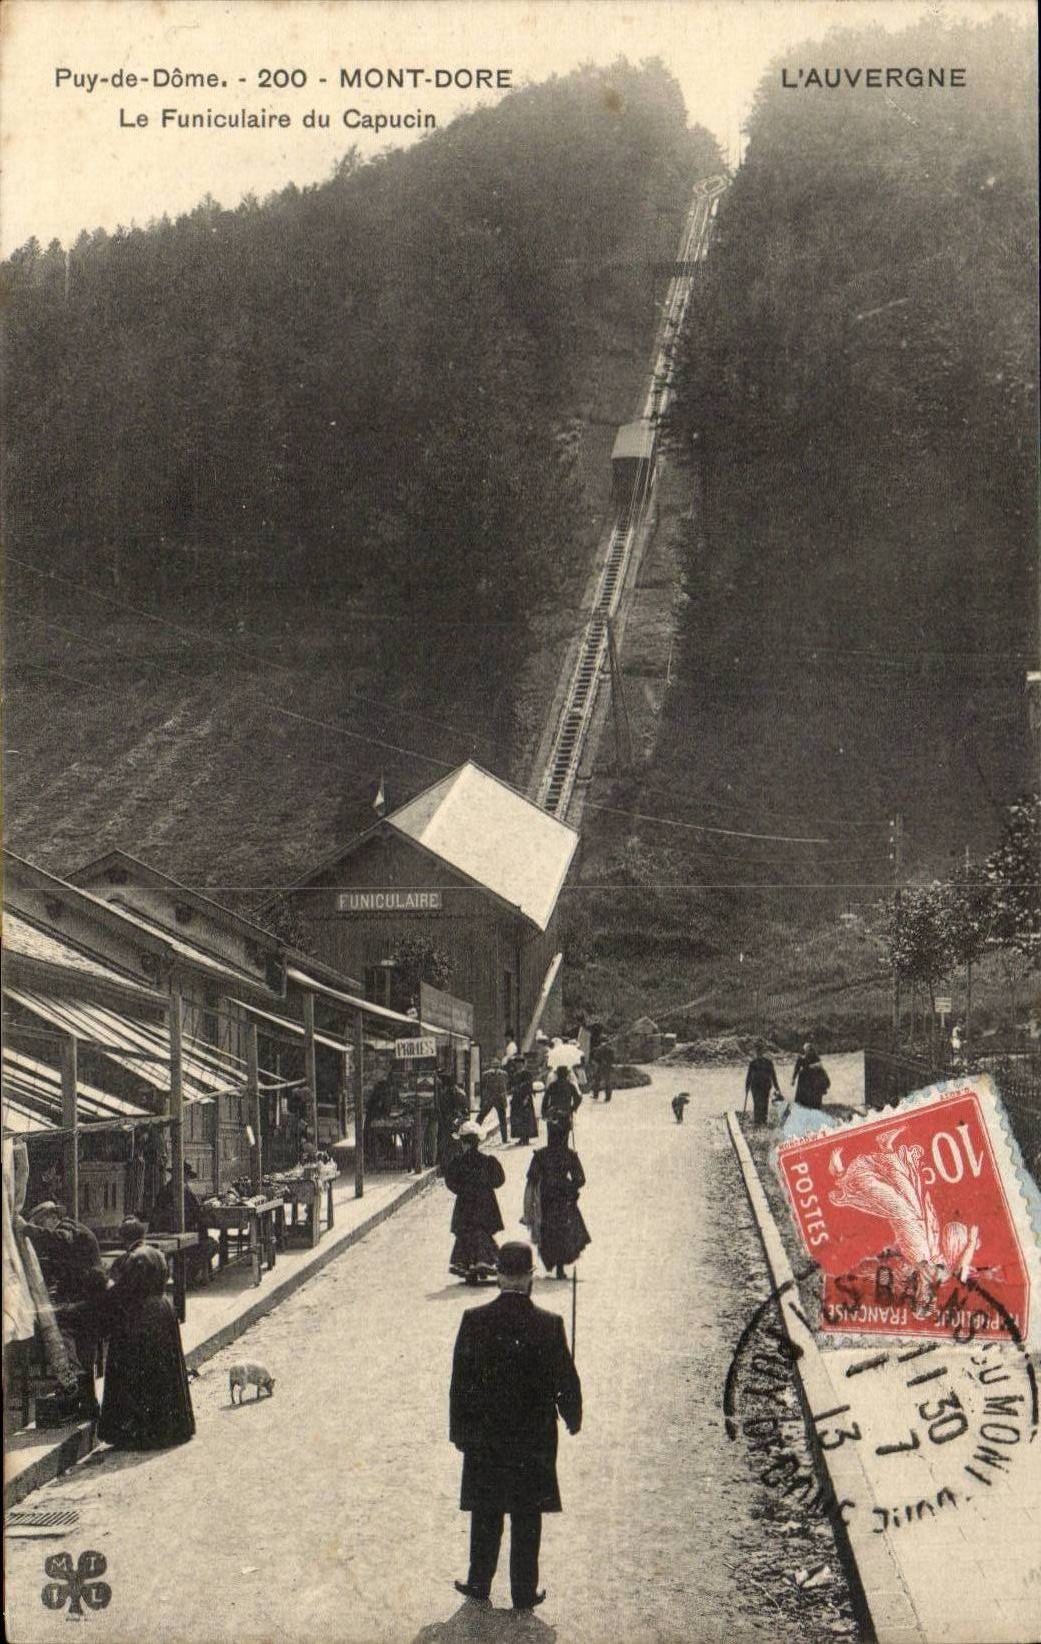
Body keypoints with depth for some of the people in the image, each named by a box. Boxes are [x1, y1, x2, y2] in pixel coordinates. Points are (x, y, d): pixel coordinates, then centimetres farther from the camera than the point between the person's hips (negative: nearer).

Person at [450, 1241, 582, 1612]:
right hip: (534, 1438, -1)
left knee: (485, 1514, 15)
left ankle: (479, 1584, 23)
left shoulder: (475, 1320, -11)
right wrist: (572, 1418, 13)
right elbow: (566, 1381, -6)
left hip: (484, 1436, 1)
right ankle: (524, 1593, 15)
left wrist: (460, 1431, 5)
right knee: (527, 1517, 10)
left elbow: (460, 1381, -5)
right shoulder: (549, 1324, -13)